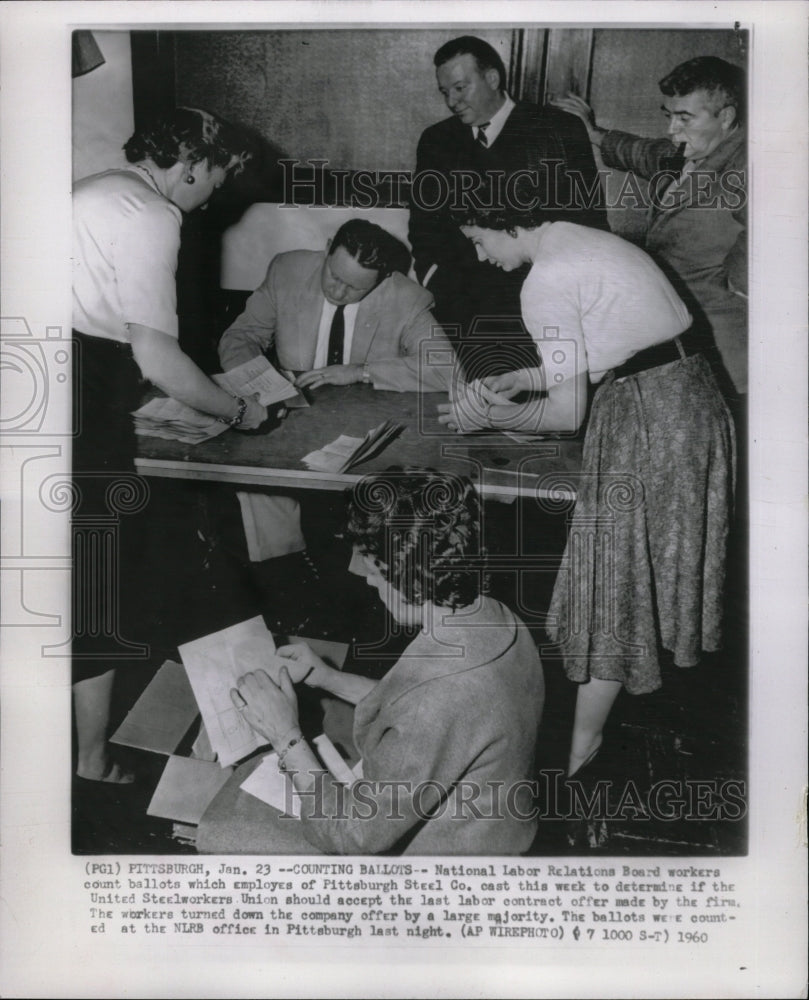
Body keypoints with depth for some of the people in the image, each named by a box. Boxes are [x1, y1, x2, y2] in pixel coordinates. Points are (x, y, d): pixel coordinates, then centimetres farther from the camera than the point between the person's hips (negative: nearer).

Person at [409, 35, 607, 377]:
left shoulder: (559, 129, 7)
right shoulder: (436, 140, 18)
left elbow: (590, 219, 5)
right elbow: (424, 225, 17)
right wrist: (436, 279, -2)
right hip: (467, 303, 2)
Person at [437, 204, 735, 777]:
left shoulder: (546, 284, -16)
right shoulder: (582, 242, 14)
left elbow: (567, 412, -15)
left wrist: (487, 416, -2)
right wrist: (520, 380, 13)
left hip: (647, 418, -10)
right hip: (692, 394, 10)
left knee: (615, 570, -1)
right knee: (662, 556, 21)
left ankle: (581, 746, 11)